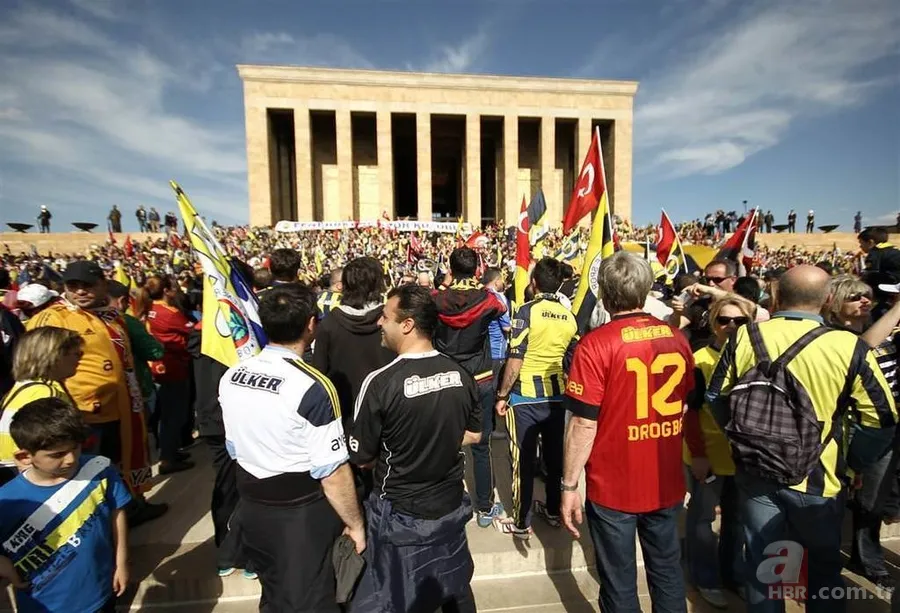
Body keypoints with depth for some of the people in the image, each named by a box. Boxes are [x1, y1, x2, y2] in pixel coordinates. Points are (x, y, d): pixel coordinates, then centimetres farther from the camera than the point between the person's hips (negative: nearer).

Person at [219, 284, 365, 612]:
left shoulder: (231, 377, -4)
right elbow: (332, 472, -22)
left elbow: (234, 449, 8)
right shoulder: (312, 387, -26)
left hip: (251, 508, 7)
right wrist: (355, 523, -7)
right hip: (301, 514, -6)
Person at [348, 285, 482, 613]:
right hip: (451, 506, 5)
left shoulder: (380, 382, -25)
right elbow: (473, 435, 3)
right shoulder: (461, 375, -11)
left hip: (400, 514, -4)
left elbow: (361, 457, -14)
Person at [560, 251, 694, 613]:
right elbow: (686, 406, 10)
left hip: (613, 487, -5)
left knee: (619, 582, 15)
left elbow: (584, 423, -19)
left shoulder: (596, 345, -20)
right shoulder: (677, 339, -3)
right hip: (667, 483, 5)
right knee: (668, 572, 24)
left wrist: (569, 486, -8)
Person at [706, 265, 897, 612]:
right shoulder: (848, 348, -17)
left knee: (762, 565, 18)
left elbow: (716, 397, -1)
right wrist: (851, 463, 8)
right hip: (818, 480, -1)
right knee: (825, 567, 25)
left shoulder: (745, 337, -11)